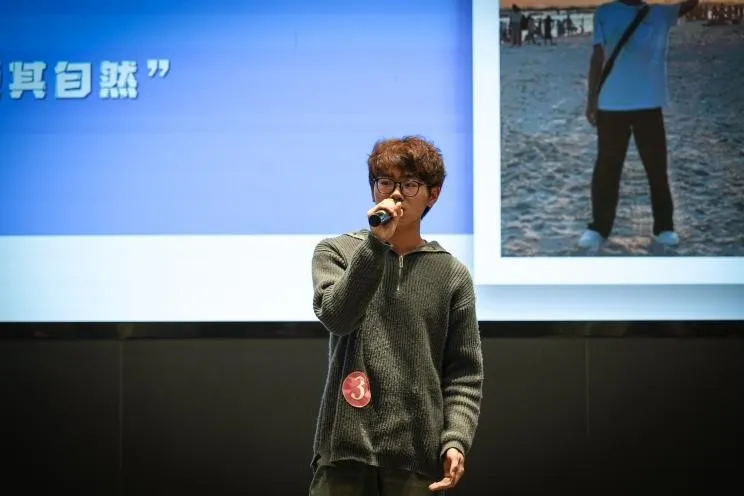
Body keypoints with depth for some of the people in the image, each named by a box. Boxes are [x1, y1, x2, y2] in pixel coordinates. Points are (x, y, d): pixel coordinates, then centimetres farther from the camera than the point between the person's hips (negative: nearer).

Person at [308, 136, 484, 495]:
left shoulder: (452, 275, 9)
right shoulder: (336, 252, 8)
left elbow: (464, 372, 7)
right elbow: (336, 316, -11)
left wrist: (456, 440, -6)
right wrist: (376, 243, -16)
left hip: (417, 453, 1)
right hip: (345, 446, -1)